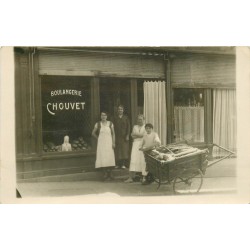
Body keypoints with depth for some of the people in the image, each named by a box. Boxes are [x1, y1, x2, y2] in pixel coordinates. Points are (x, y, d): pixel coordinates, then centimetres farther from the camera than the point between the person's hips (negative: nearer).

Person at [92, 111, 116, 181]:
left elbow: (113, 133, 4)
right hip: (101, 143, 0)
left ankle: (109, 174, 4)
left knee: (109, 158, -3)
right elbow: (93, 133, 13)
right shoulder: (98, 124, 4)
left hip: (109, 142, 0)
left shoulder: (110, 124, 4)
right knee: (102, 158, -4)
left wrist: (113, 142, -4)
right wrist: (98, 138, 8)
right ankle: (105, 174, 1)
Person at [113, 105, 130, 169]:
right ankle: (118, 164, 3)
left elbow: (128, 127, 2)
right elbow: (113, 127, 3)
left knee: (124, 149, -2)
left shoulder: (126, 118, 5)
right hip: (117, 136, 1)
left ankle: (124, 164, 1)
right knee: (117, 150, -1)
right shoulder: (115, 118, 7)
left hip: (124, 136, -1)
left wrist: (127, 135, -6)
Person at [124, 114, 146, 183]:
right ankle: (131, 177, -9)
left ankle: (144, 176, 1)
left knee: (143, 160, -7)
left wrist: (136, 134, -4)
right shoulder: (135, 127, 18)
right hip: (136, 144, 3)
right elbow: (132, 135, 7)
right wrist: (140, 135, -7)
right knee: (133, 160, -6)